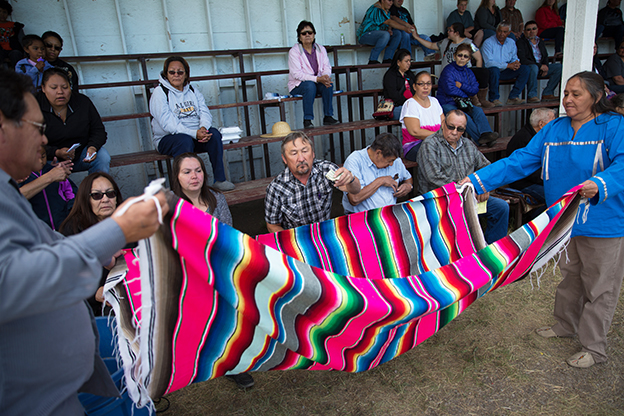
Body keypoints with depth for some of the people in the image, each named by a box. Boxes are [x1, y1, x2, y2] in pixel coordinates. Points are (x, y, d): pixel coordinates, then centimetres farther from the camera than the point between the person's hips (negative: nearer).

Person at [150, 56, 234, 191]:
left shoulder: (193, 90, 13)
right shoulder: (160, 92, -5)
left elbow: (205, 113, 3)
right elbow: (167, 123, -17)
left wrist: (203, 128, -22)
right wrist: (194, 133, -29)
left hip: (196, 135, 5)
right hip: (168, 139, -4)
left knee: (214, 133, -23)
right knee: (185, 140, -36)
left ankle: (219, 180, -18)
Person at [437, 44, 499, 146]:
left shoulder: (468, 72, 16)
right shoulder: (448, 70, -5)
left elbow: (475, 89, 6)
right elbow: (450, 90, -16)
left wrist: (461, 86, -9)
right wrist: (466, 93, -3)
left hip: (463, 103, 6)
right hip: (447, 104, -6)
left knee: (478, 111, -22)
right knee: (464, 117, -32)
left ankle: (486, 134, -41)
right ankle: (480, 138, -37)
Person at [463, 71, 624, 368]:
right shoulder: (553, 129, 4)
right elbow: (520, 161, -2)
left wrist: (599, 185, -49)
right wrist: (477, 180, -11)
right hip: (564, 221, 6)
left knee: (599, 286, 7)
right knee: (569, 275, 23)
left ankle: (594, 347, 23)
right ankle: (567, 324, 44)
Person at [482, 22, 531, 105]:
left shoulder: (511, 43, 13)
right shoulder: (488, 42, -8)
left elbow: (514, 58, 15)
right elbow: (488, 62, -19)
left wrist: (516, 62, -13)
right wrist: (508, 65, -22)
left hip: (505, 72, 6)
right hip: (492, 71, -6)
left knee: (526, 69, -12)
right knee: (494, 70, -40)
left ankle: (513, 97, -16)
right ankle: (494, 99, -23)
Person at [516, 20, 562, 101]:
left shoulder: (540, 41, 20)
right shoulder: (520, 42, -4)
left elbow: (545, 57, 20)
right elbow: (522, 60, -17)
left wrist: (546, 67, -4)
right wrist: (540, 66, -19)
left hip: (541, 67, 7)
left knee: (559, 66, -9)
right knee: (534, 67, -39)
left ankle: (547, 93, -10)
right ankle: (532, 95, -28)